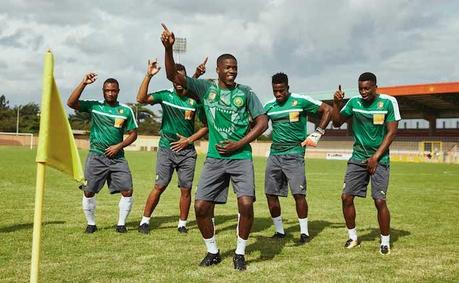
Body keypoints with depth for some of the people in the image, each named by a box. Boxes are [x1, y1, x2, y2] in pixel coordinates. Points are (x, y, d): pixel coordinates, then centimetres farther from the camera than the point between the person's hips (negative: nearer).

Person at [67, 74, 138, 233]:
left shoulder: (126, 110, 4)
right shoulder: (93, 106, 2)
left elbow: (133, 134, 7)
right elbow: (71, 103, -11)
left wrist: (119, 146, -8)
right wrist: (84, 83, -17)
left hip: (117, 157, 1)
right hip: (96, 156, -1)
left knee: (127, 191, -5)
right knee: (88, 192, 0)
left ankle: (121, 223, 11)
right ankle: (91, 224, 18)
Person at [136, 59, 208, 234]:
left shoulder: (195, 100, 0)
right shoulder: (165, 96, -1)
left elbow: (205, 126, 5)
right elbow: (141, 99, -16)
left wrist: (188, 140, -6)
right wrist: (148, 76, -22)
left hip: (187, 150, 1)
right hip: (166, 149, -1)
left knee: (186, 189, 3)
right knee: (159, 186, -4)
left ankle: (182, 224, 16)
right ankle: (145, 221, 6)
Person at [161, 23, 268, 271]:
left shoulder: (246, 92, 2)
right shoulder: (205, 88, 2)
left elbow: (262, 122, 1)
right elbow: (173, 76, -5)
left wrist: (238, 144, -8)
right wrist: (168, 48, -20)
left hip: (241, 157, -1)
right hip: (214, 158, 2)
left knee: (246, 204, -17)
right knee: (201, 206, -3)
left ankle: (239, 254, 4)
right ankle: (212, 252, 19)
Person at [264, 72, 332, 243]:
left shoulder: (301, 101, -6)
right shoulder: (269, 106, 9)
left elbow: (327, 110, -2)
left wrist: (316, 135, -6)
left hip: (294, 154, -5)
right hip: (274, 154, 5)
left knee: (298, 194, -9)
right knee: (271, 194, 3)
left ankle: (304, 232, 5)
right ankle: (279, 231, 16)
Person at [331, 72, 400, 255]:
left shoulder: (388, 102, -8)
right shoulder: (354, 102, 3)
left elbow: (391, 132, -8)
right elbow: (336, 122, 12)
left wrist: (375, 157, -12)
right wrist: (336, 103, -5)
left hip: (379, 159, -4)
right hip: (357, 158, 4)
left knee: (380, 201, -9)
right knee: (346, 197, -1)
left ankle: (385, 242, 8)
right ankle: (353, 237, 16)